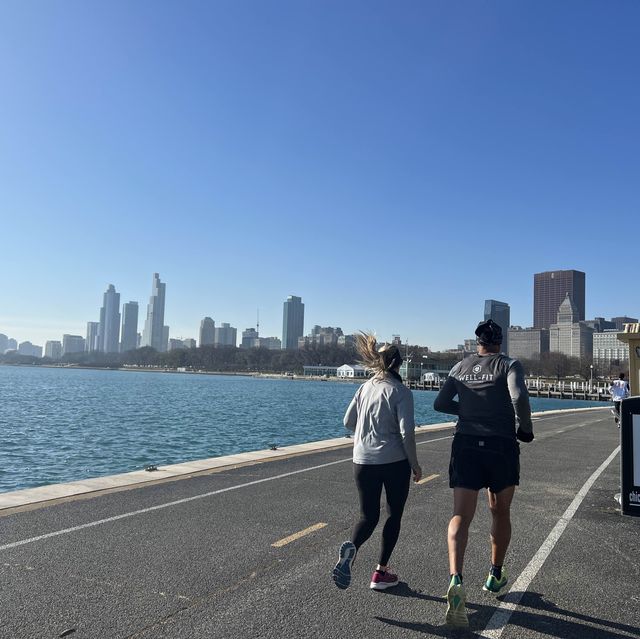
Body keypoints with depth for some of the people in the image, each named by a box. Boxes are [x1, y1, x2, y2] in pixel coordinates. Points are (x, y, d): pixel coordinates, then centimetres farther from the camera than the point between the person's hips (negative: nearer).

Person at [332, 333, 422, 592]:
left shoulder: (365, 388, 4)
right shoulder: (400, 391, -10)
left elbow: (348, 421, 9)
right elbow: (407, 432, -15)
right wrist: (415, 464, -3)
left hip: (363, 461, 4)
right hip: (394, 462, -4)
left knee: (368, 516, 14)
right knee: (394, 515, 15)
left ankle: (351, 547, -16)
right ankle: (381, 572, 18)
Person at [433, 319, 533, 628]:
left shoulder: (461, 366, 8)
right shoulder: (509, 365, -2)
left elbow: (440, 403, 9)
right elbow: (519, 397, -20)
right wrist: (525, 428, -3)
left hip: (466, 446, 2)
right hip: (502, 446, -2)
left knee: (461, 516, -3)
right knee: (500, 512, 20)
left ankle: (455, 579, -24)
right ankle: (495, 575, 34)